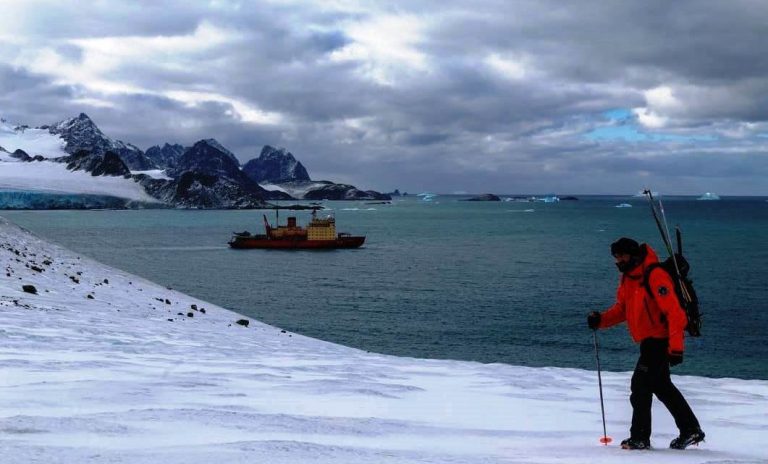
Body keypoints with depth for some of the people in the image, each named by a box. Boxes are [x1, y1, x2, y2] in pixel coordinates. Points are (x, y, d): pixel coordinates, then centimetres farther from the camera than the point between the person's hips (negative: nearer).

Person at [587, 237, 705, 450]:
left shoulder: (655, 276, -22)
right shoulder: (628, 277, 7)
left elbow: (674, 312, -25)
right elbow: (621, 309, 14)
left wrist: (676, 347, -29)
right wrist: (601, 320, -5)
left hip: (659, 340, -10)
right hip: (648, 341, 10)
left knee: (641, 385, -9)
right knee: (661, 386, 17)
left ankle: (640, 438, -1)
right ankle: (690, 430, 29)